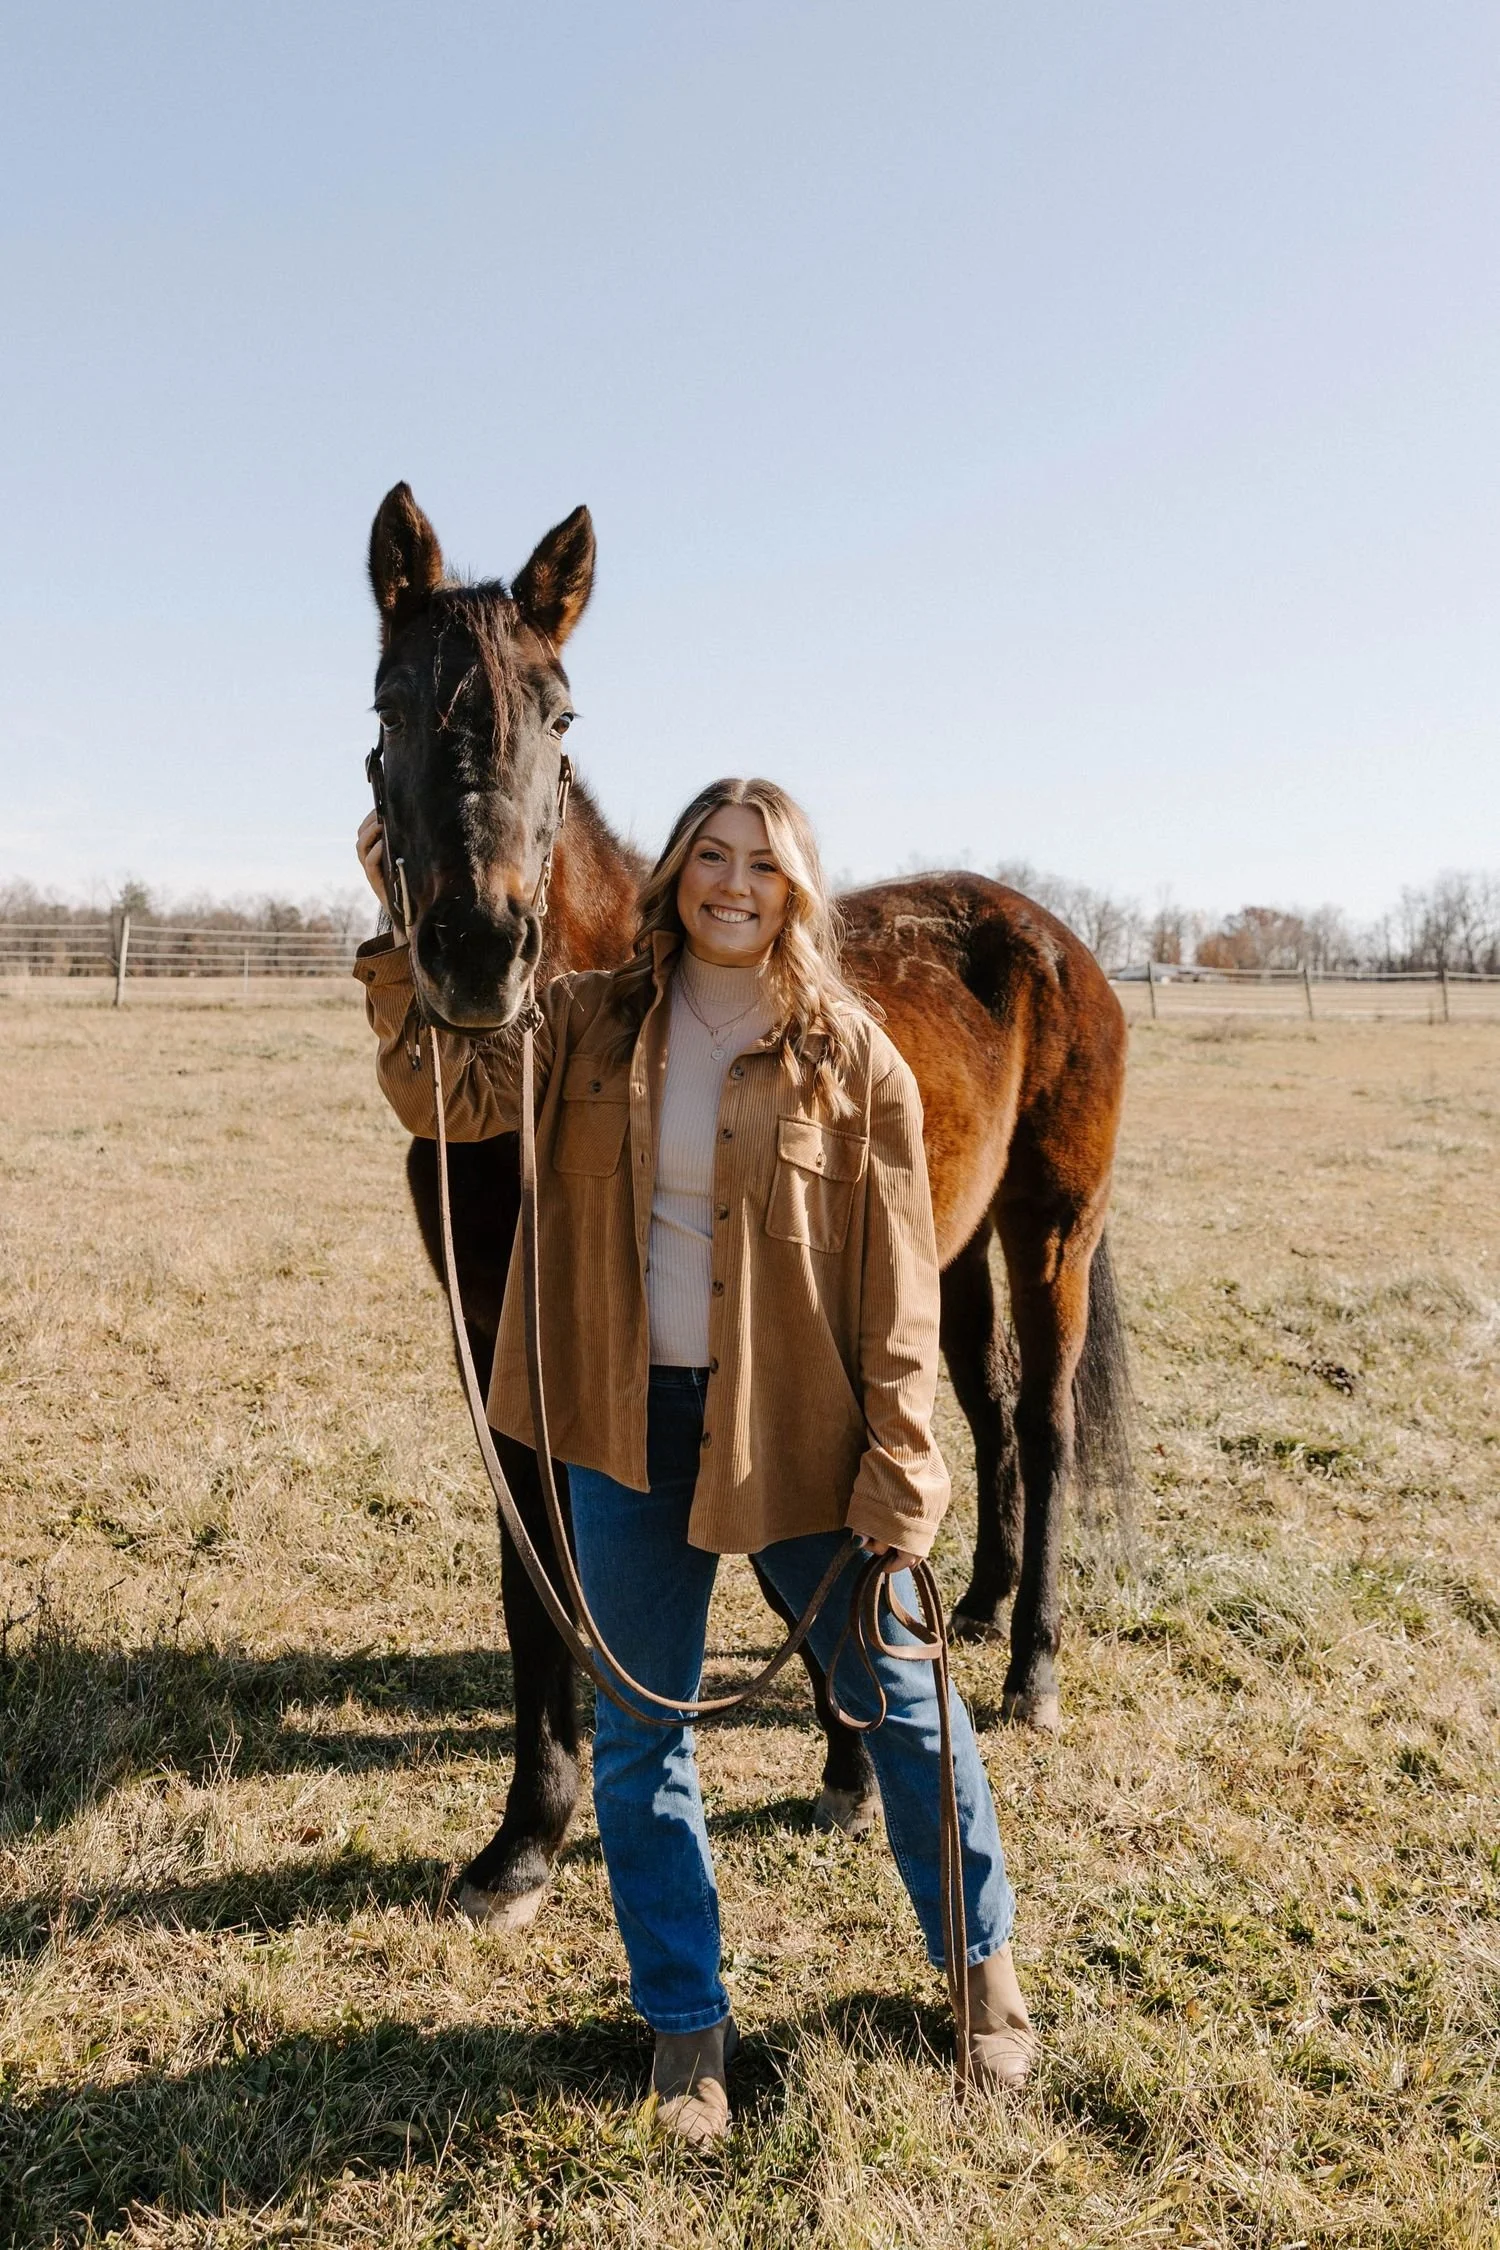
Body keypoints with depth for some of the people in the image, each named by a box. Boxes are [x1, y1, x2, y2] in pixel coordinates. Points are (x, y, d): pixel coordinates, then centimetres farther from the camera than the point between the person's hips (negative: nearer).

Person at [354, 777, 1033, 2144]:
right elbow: (452, 1096, -14)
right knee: (638, 1735, 13)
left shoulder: (852, 1060, -8)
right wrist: (410, 932, -24)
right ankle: (687, 2019, 35)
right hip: (631, 1428, 3)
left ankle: (982, 1956, 41)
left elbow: (898, 1285, -8)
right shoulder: (593, 1026, 0)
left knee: (900, 1702, 14)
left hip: (794, 1433, -2)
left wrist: (901, 1470, -12)